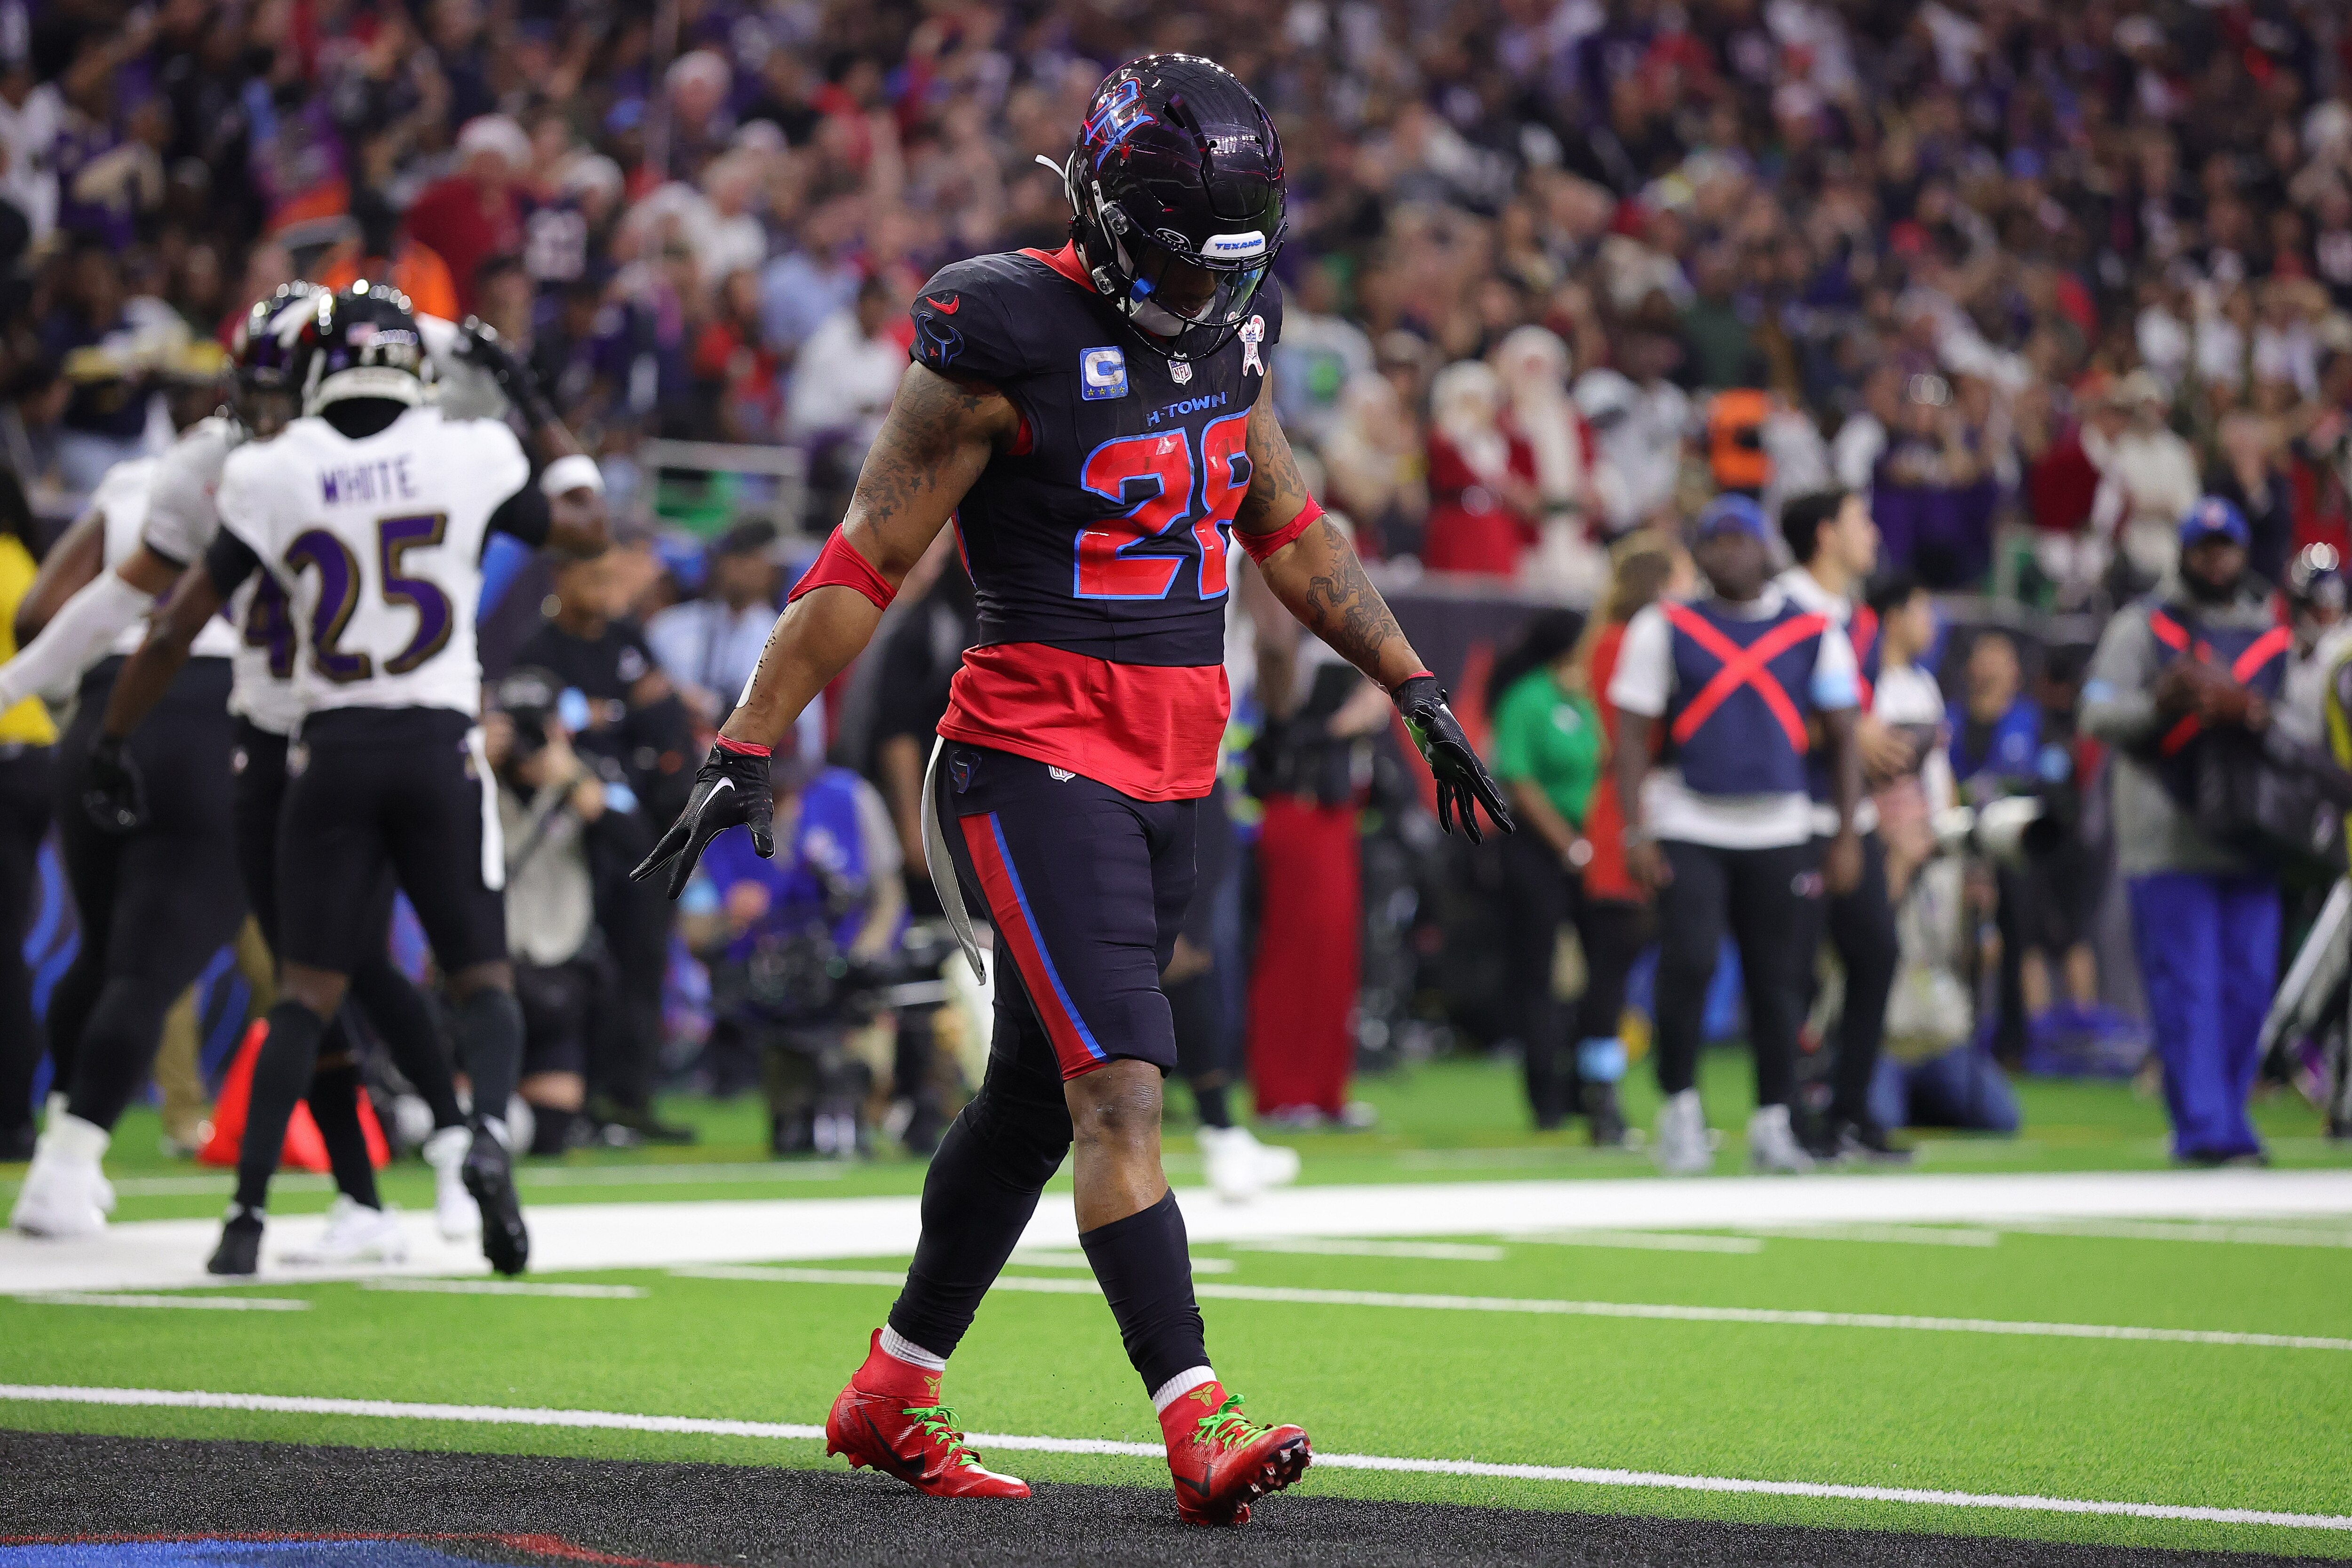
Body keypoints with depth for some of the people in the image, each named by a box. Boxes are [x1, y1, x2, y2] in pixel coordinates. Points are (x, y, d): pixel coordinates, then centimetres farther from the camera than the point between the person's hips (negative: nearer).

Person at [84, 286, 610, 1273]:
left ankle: (249, 1207, -7)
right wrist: (533, 406, 27)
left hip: (333, 750, 0)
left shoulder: (276, 478, 0)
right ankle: (490, 1135, -22)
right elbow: (587, 530, 19)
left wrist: (110, 745, 16)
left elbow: (176, 629, 4)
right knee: (482, 976, 7)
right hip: (440, 748, 0)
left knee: (306, 989, 4)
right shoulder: (469, 460, 0)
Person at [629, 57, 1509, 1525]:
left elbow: (1290, 530, 21)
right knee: (1121, 1083, -17)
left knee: (1037, 1098, 14)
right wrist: (746, 753, -10)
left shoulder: (1230, 331, 8)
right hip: (1037, 755, -8)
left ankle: (894, 1391, 27)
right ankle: (1198, 1420, -23)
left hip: (1173, 770, 8)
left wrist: (1416, 688, 20)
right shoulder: (1006, 342, -13)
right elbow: (868, 563, -10)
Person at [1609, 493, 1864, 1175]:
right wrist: (1635, 831, -8)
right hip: (1687, 830, -1)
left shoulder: (1814, 634, 7)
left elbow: (1842, 738, 8)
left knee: (1778, 980, 1)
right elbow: (1633, 732, 2)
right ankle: (1680, 1107, 0)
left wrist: (1847, 835, 1)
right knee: (1687, 964, -15)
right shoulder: (1664, 628, 4)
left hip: (1780, 833, 2)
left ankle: (1772, 1126, 11)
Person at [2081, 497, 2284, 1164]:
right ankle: (2204, 1128, -11)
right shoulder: (2142, 627, 7)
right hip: (2167, 833, -4)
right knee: (2185, 988, -9)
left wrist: (2256, 717, -9)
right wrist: (2161, 703, -21)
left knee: (2246, 985, 3)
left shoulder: (2275, 633, 16)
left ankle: (2227, 1121, 13)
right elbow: (2099, 714, -2)